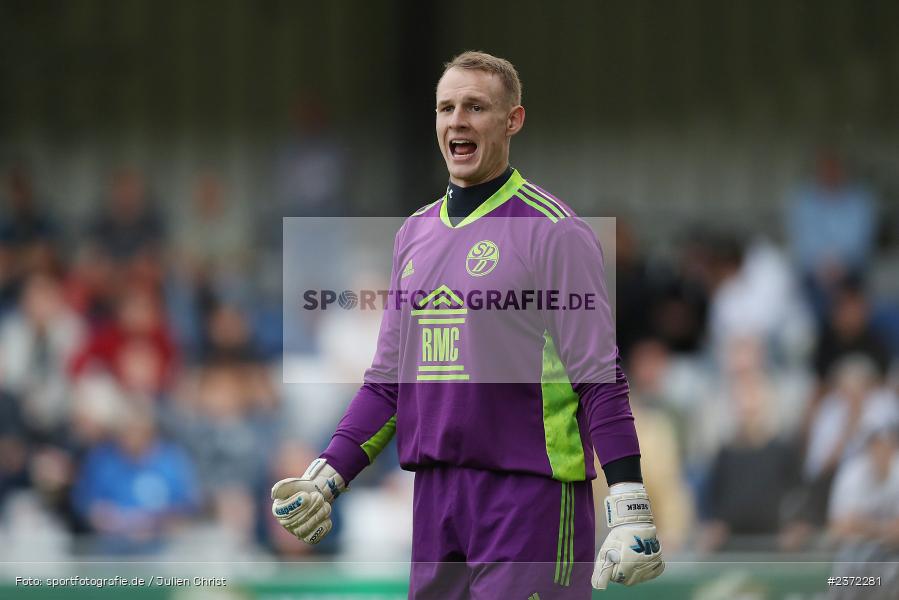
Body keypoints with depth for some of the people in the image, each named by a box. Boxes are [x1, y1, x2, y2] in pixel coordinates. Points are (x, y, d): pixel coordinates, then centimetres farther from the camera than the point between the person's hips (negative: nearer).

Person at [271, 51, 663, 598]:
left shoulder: (552, 230, -5)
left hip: (530, 492, -6)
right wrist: (326, 479, 10)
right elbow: (388, 380, 20)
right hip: (435, 497, 6)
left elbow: (600, 380, -9)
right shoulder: (415, 234, 15)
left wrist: (630, 511, -17)